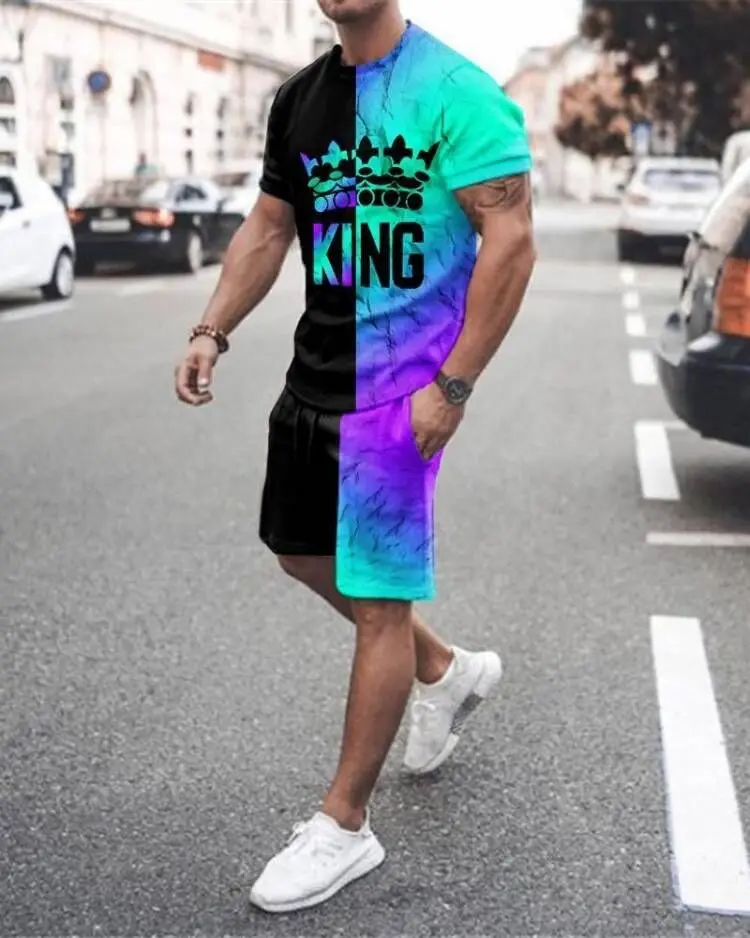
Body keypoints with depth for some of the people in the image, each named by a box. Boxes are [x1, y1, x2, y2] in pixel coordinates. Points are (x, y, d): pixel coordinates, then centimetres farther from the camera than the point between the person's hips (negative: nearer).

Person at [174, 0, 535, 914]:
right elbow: (268, 228, 16)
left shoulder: (453, 91, -14)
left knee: (378, 598, -2)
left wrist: (453, 386, -21)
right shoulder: (299, 99, 10)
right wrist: (213, 330, 3)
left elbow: (511, 239, -18)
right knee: (304, 553, 20)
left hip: (401, 386, -8)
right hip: (314, 373, 9)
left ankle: (345, 827, 11)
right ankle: (446, 671, 41)